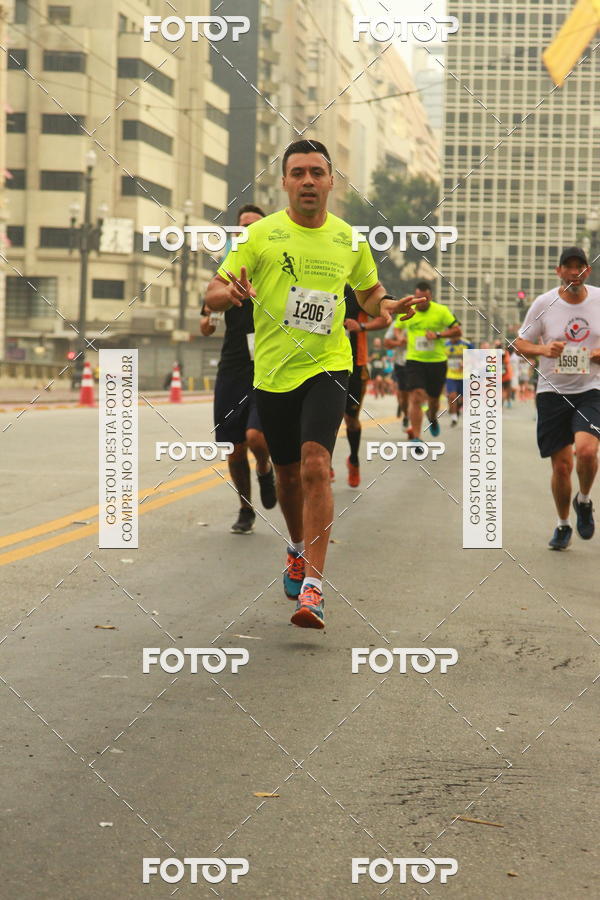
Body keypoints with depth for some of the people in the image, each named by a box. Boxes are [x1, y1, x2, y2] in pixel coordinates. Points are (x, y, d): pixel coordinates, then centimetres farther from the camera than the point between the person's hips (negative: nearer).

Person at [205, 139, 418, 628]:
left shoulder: (349, 238, 4)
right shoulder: (260, 234, -2)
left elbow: (369, 289, 20)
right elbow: (214, 292, -4)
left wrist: (387, 305, -3)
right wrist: (231, 293, -29)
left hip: (327, 366, -1)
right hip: (272, 372, 1)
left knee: (315, 465, -20)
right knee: (288, 472, 15)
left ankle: (312, 586, -21)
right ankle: (299, 549, 45)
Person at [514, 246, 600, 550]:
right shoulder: (543, 303, -2)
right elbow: (521, 343, 5)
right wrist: (543, 349, -16)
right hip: (553, 391, 1)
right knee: (561, 466, 2)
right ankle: (563, 525, 25)